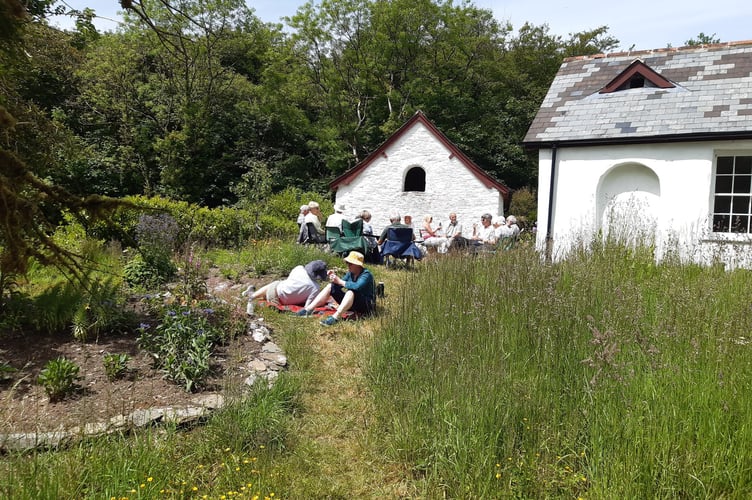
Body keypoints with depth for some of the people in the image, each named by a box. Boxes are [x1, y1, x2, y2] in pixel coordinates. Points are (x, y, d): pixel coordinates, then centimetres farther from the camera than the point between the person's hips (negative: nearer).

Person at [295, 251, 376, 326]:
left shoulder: (366, 274, -18)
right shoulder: (350, 273, 6)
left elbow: (357, 287, -37)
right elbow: (339, 285, 5)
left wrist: (340, 281, -31)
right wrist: (334, 276, -14)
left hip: (366, 306, -8)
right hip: (352, 304, 8)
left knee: (351, 292, -38)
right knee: (331, 286, -1)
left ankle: (335, 317, -49)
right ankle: (309, 309, -12)